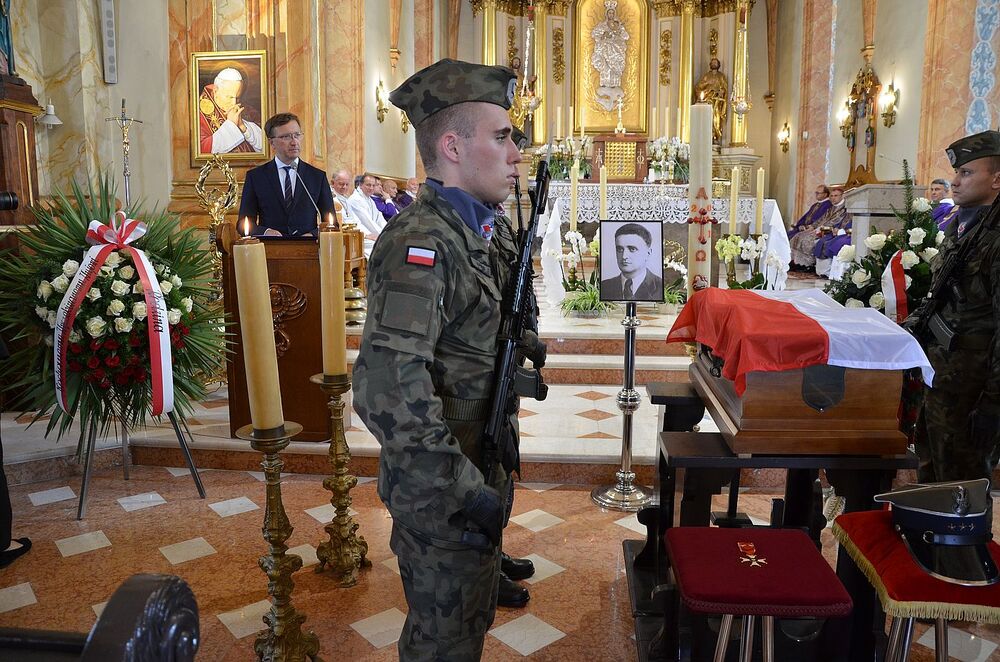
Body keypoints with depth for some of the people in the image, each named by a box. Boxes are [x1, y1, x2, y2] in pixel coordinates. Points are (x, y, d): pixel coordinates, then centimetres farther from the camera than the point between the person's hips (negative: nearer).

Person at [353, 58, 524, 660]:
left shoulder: (473, 234, 7)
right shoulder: (419, 245, -23)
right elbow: (389, 390, -32)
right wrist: (465, 492, -25)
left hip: (480, 473, 9)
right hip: (442, 496, -9)